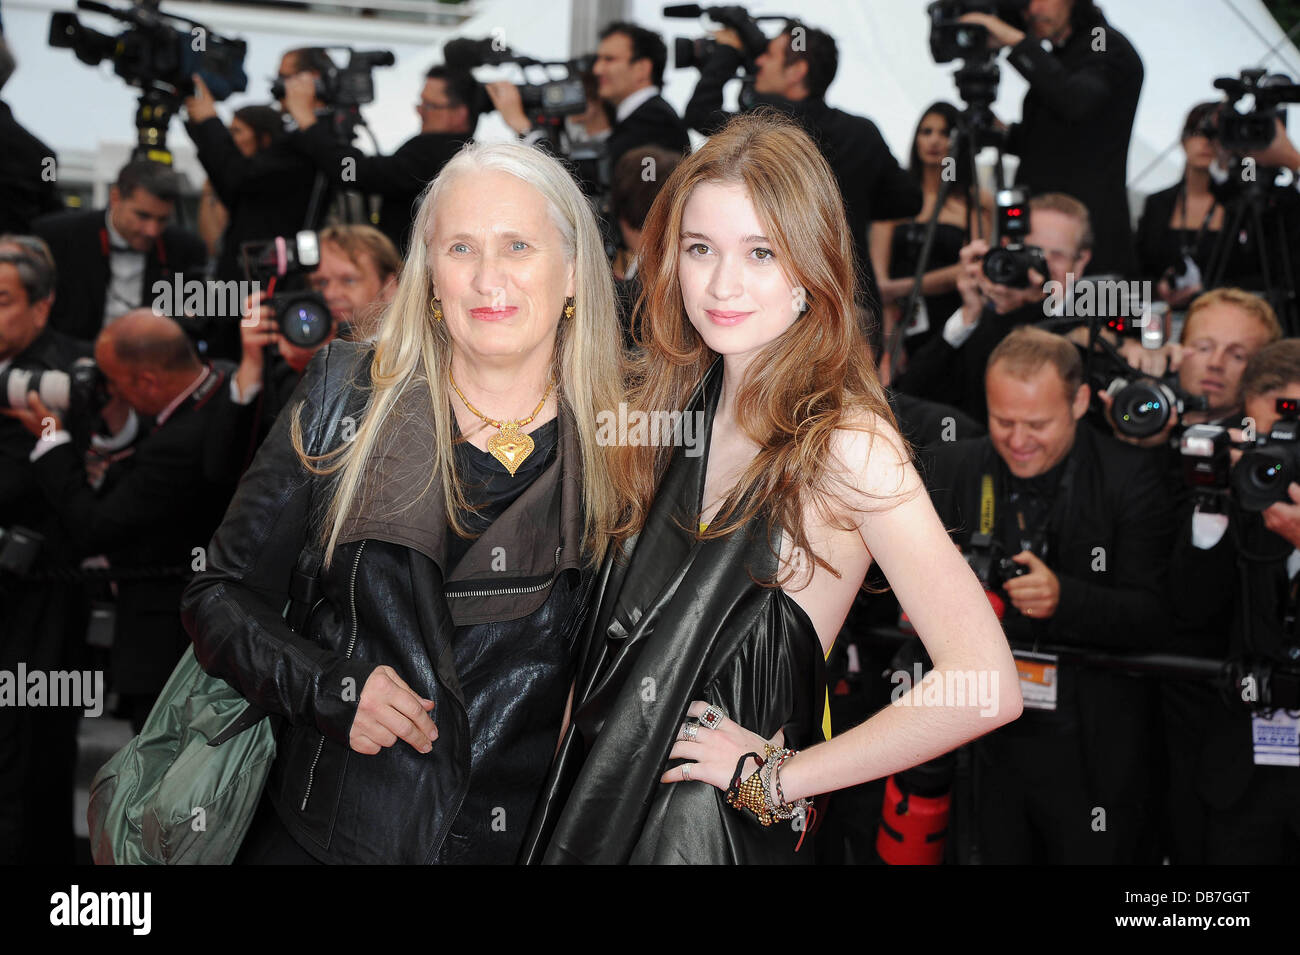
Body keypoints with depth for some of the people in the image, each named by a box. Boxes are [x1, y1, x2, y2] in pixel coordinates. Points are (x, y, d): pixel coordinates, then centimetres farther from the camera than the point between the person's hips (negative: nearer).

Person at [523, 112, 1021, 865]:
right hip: (601, 792, 6)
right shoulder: (680, 405, 3)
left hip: (723, 822, -6)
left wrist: (778, 777, -16)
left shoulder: (846, 442, -17)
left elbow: (987, 688, -25)